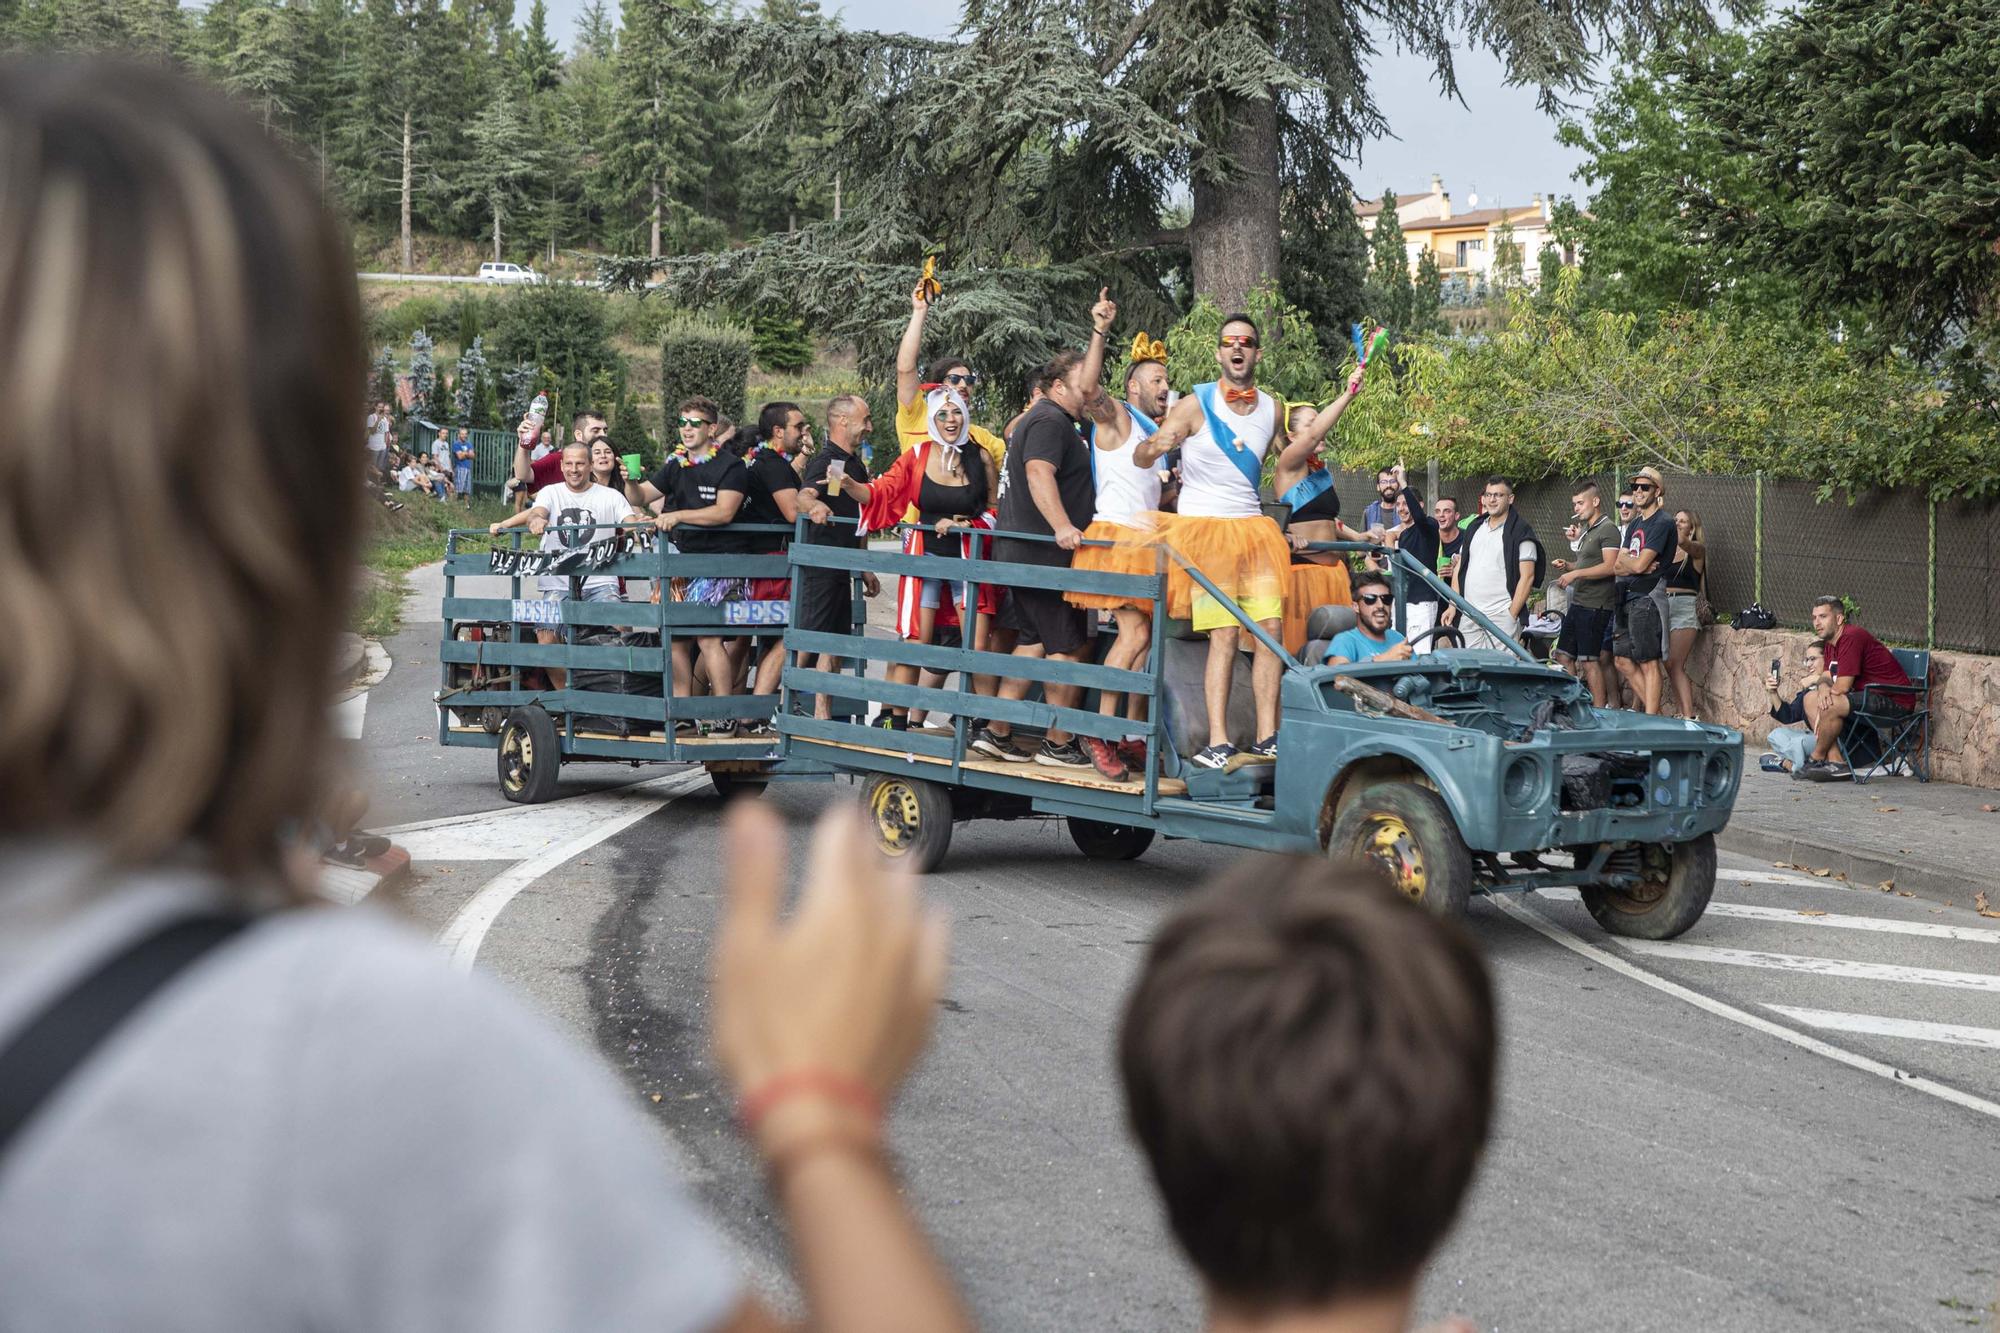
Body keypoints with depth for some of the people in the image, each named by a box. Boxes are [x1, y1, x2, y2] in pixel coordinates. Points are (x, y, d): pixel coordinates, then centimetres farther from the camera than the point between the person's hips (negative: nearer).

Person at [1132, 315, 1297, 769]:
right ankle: (1217, 744, -11)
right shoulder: (1196, 405, -5)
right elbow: (1141, 455, -11)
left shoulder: (1271, 408, 10)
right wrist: (1156, 446, -31)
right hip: (1203, 527, -5)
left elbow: (1288, 456, 30)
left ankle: (1267, 739, -1)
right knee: (1224, 635, -11)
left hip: (1254, 528, 5)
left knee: (1271, 627, -5)